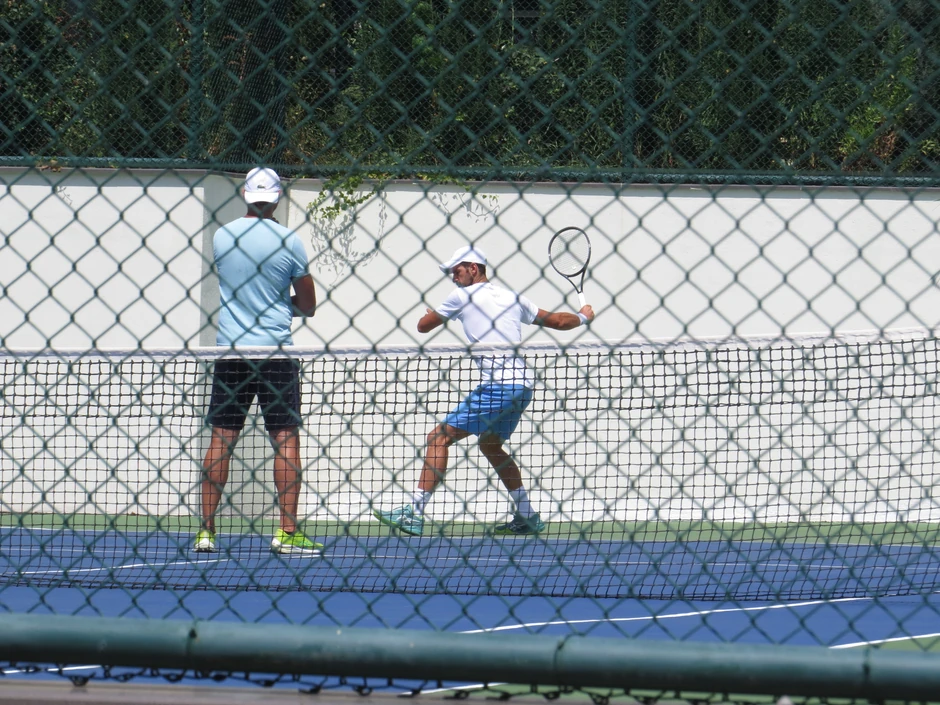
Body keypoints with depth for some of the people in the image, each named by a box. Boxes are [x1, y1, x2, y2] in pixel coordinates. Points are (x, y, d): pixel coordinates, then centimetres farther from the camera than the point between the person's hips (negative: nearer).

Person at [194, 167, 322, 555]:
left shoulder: (221, 236, 3)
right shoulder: (288, 241, -5)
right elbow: (307, 305, 3)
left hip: (230, 350, 3)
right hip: (275, 353, -2)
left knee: (221, 438, 6)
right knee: (286, 438, 1)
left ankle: (206, 530, 3)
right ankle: (287, 532, -4)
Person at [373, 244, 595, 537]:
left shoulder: (463, 296, 1)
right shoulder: (512, 297, 18)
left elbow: (423, 326, 12)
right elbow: (557, 321, 23)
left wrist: (431, 314, 35)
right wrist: (583, 317, 44)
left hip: (498, 386, -8)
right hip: (522, 386, 8)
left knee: (439, 437, -8)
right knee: (491, 444, 28)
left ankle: (414, 513, -19)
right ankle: (527, 516, 29)